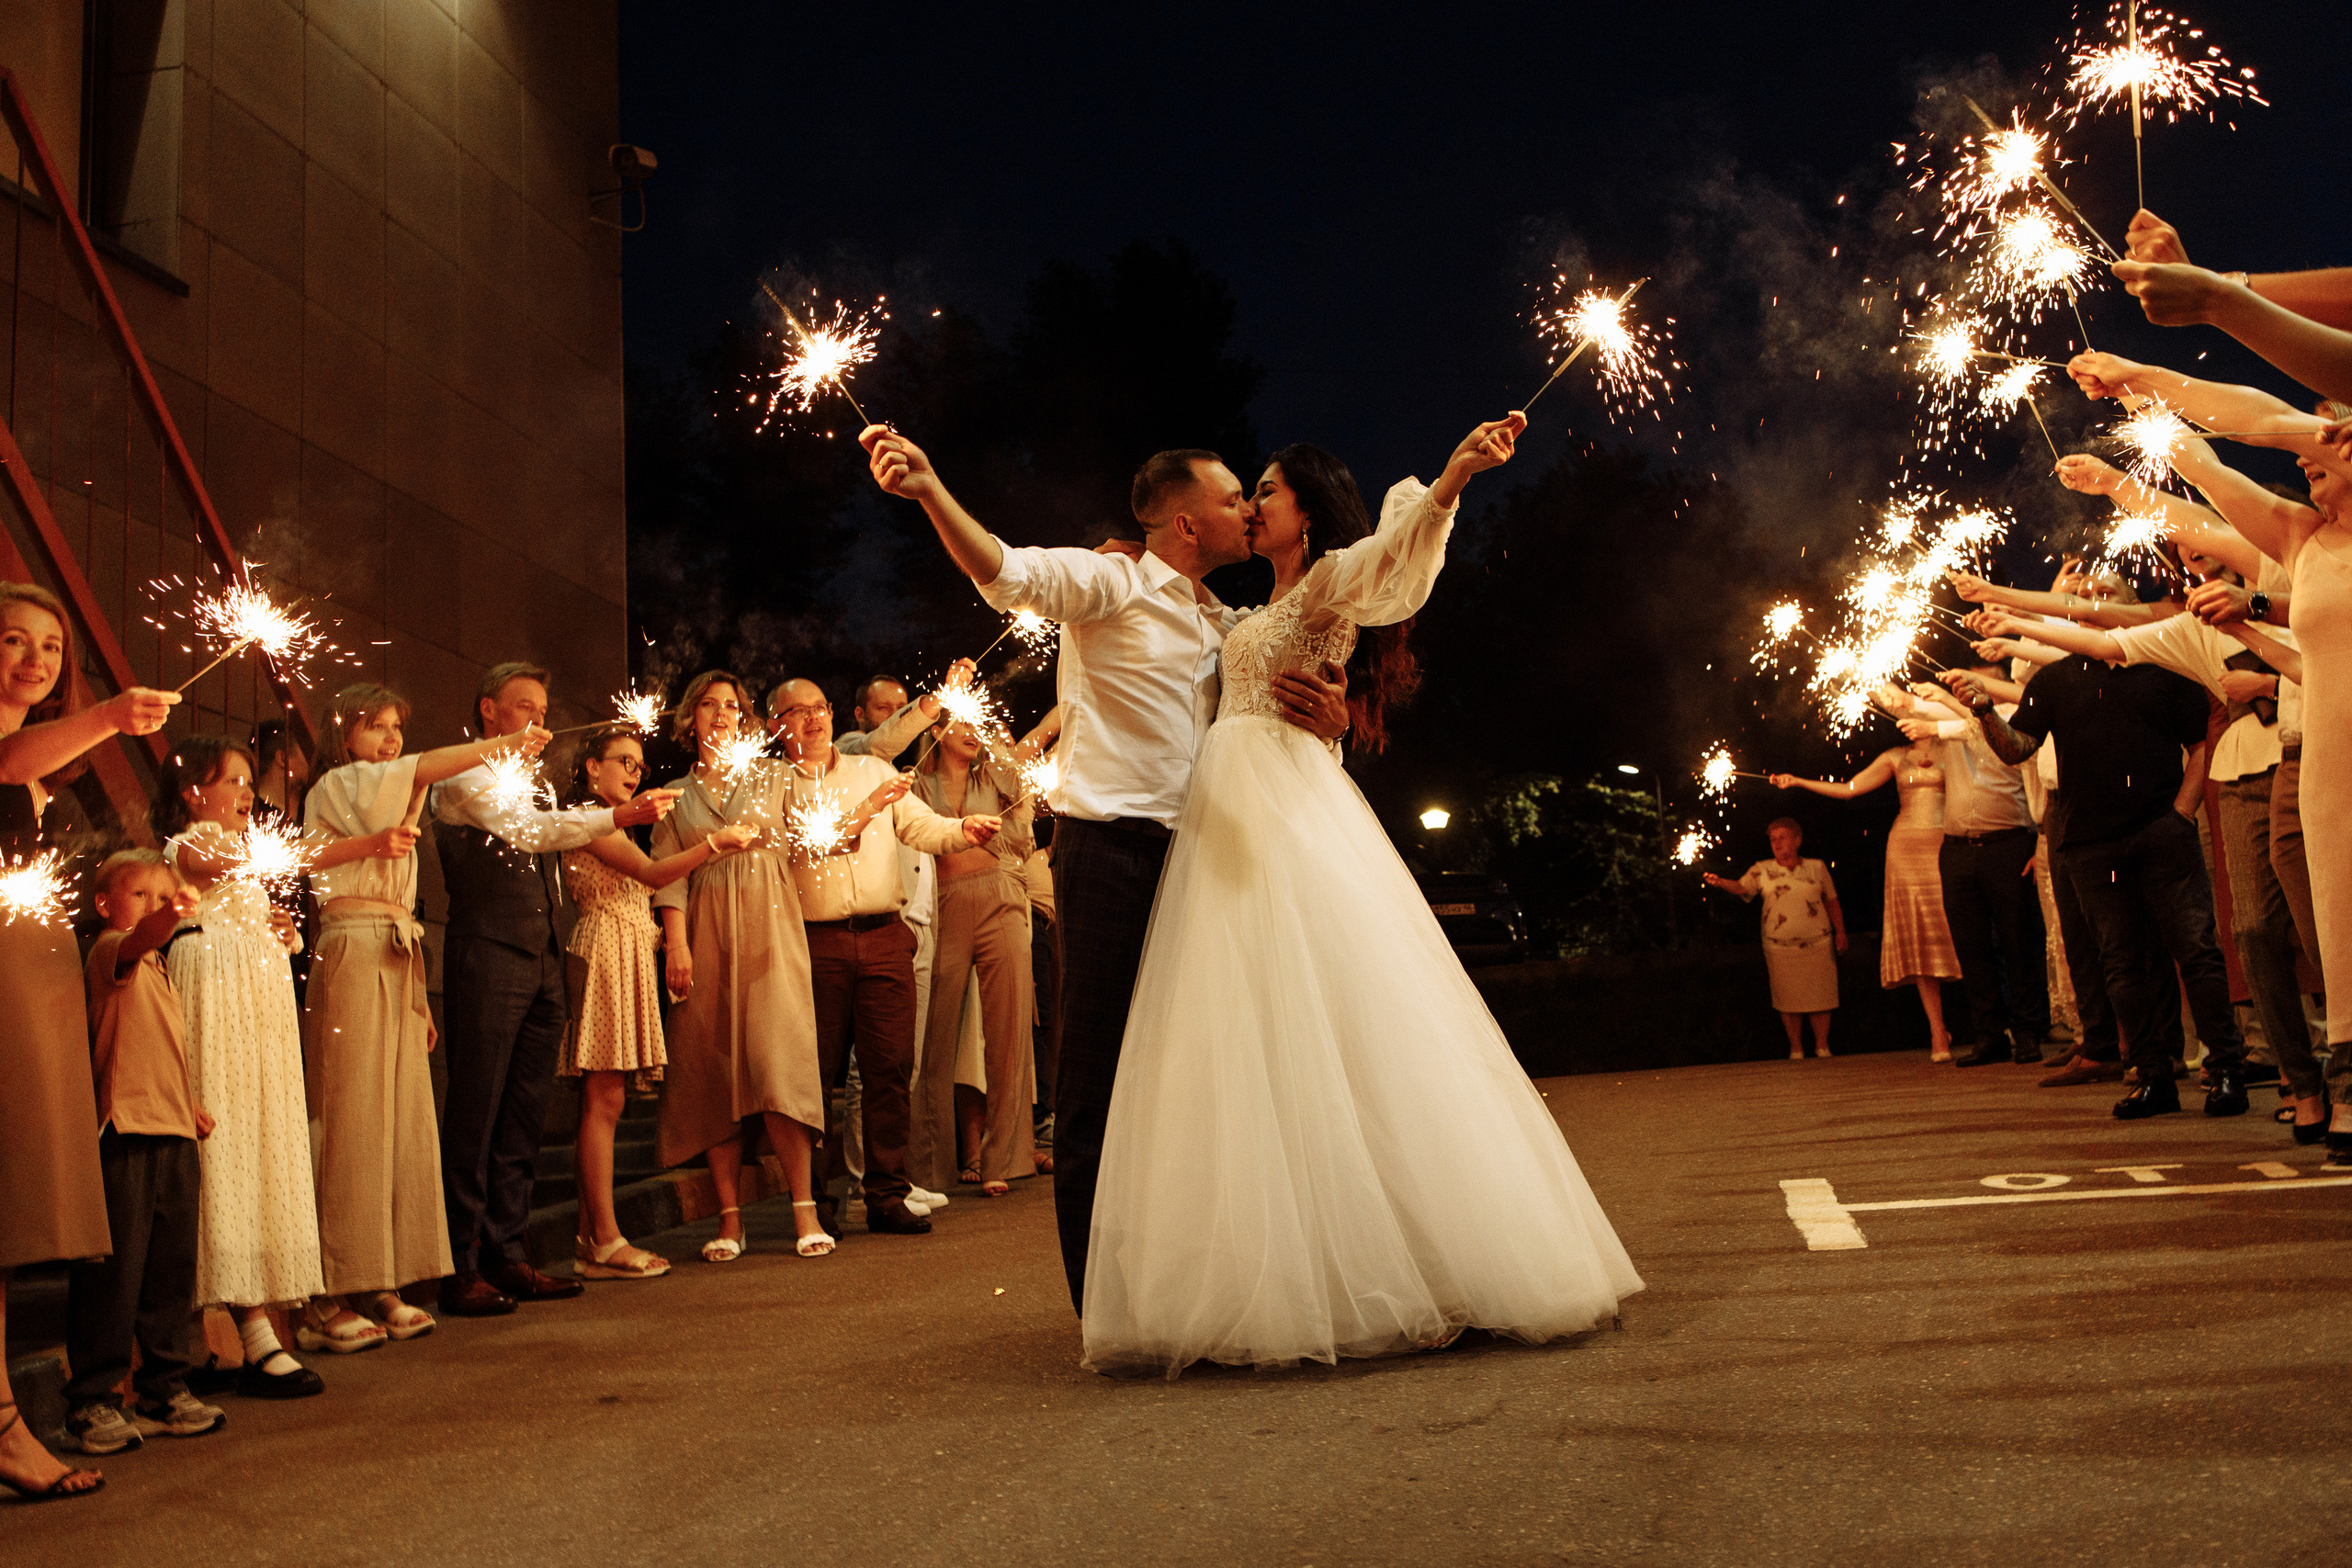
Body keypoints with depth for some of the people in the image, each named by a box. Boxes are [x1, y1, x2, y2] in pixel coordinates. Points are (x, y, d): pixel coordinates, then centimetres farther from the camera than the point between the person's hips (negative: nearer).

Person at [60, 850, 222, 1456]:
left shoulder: (160, 973, 22)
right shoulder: (109, 951, -4)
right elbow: (138, 939, -30)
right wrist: (171, 918, -50)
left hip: (173, 1133, 8)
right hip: (122, 1133, -8)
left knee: (172, 1268, 11)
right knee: (111, 1273, -5)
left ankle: (165, 1391, 21)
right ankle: (91, 1402, 4)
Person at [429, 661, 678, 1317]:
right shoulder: (460, 777, -3)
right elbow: (526, 830, -17)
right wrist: (619, 816, -22)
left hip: (543, 964, 8)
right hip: (487, 959, -8)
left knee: (523, 1115, 9)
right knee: (475, 1112, -6)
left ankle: (505, 1255, 15)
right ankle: (459, 1268, -1)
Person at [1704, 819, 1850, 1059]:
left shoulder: (1816, 868, 9)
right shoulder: (1762, 870, 7)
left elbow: (1832, 902, 14)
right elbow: (1741, 887, -4)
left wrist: (1840, 932, 9)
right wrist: (1720, 882, -23)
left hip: (1818, 943, 0)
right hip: (1780, 947, 0)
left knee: (1820, 995, 0)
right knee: (1788, 998, -1)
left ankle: (1822, 1046, 12)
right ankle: (1796, 1049, 10)